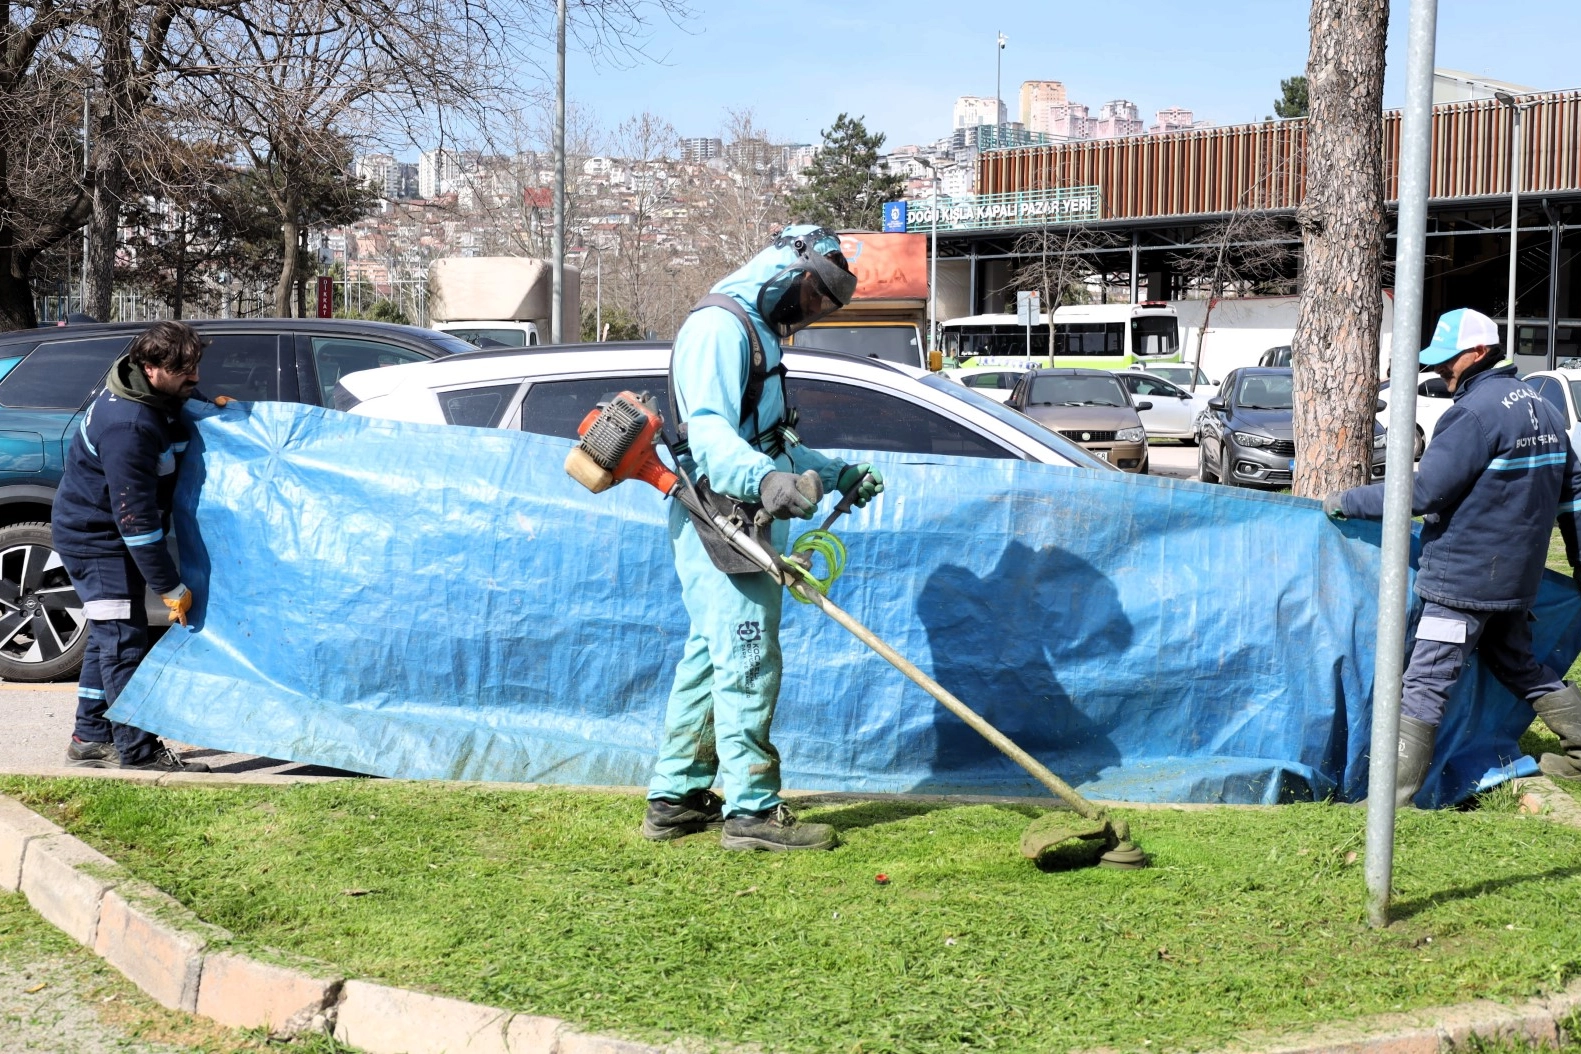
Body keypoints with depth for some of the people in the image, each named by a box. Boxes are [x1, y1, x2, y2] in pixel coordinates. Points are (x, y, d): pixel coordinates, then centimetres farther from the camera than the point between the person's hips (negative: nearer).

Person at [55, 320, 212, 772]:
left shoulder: (155, 400, 0)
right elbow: (135, 517, -30)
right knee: (124, 639, -9)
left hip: (99, 534, 10)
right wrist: (170, 586, -27)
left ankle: (90, 739, 27)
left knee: (109, 636, 16)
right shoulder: (127, 426, -30)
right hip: (96, 537, -10)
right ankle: (138, 753, -6)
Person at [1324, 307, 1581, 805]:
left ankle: (1394, 795, -11)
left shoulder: (1475, 412, -17)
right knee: (1516, 664, 25)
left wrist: (1346, 502, -10)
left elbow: (1422, 491, -20)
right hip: (1518, 576, 9)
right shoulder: (1541, 407, 12)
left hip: (1465, 577, -9)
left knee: (1425, 683, -9)